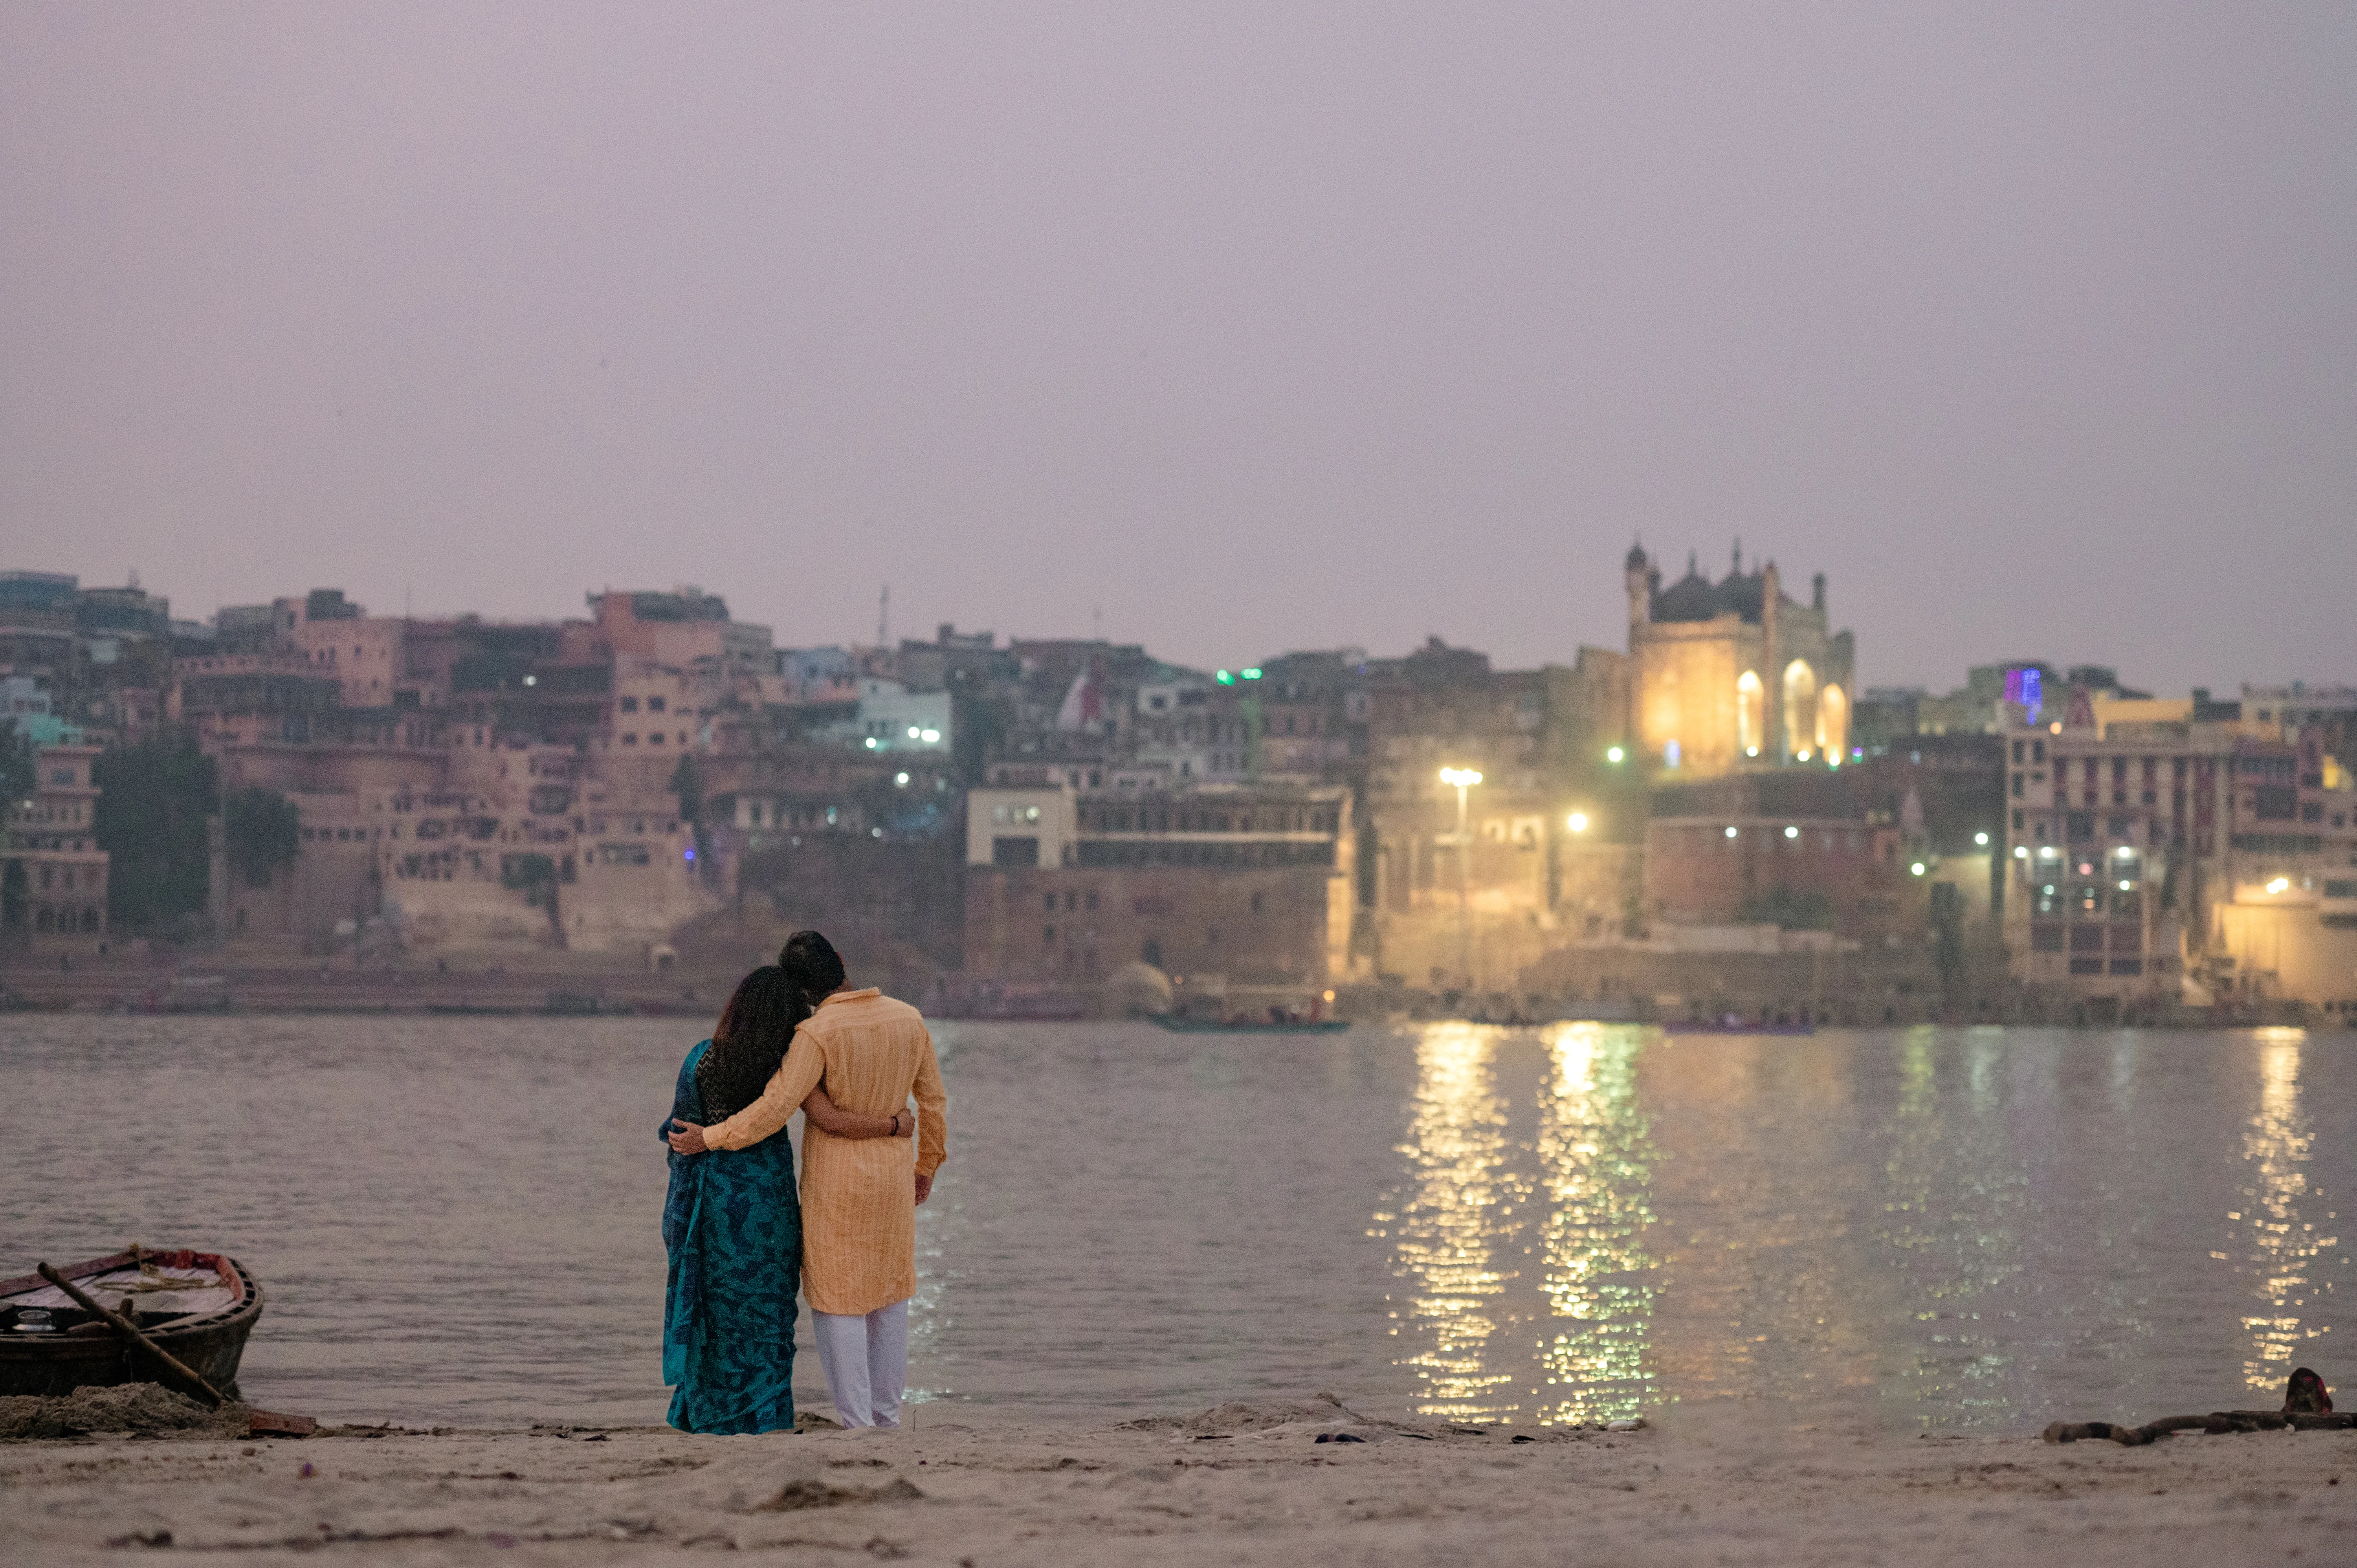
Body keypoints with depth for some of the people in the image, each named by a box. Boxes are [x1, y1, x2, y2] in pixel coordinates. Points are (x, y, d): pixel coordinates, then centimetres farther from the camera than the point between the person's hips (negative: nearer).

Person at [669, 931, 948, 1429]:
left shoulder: (817, 1034, -19)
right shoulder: (907, 1019, 0)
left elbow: (775, 1109, -24)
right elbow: (934, 1100, 9)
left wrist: (708, 1139, -14)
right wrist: (927, 1166, 22)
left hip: (836, 1182, -6)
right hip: (893, 1176, 6)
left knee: (838, 1306, 2)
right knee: (888, 1300, 16)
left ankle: (857, 1423, 0)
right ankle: (886, 1417, 21)